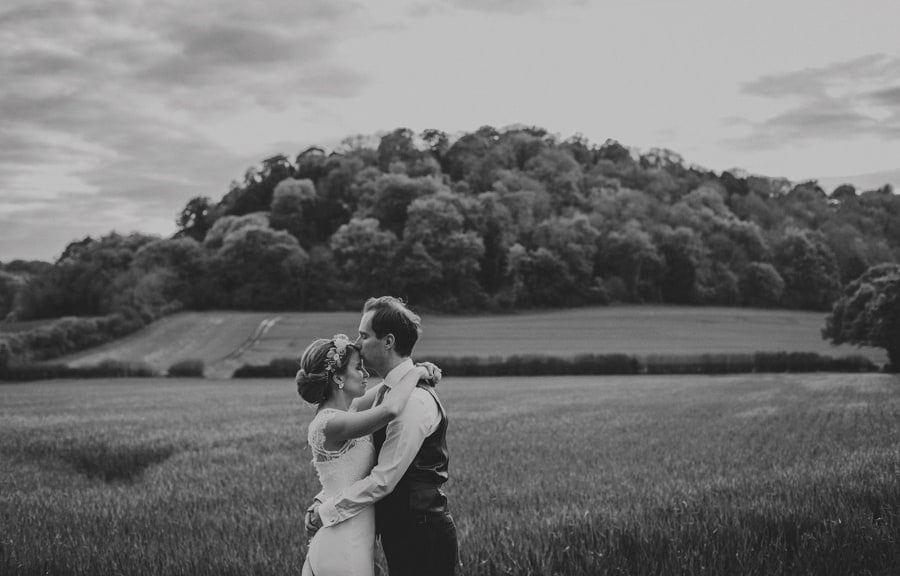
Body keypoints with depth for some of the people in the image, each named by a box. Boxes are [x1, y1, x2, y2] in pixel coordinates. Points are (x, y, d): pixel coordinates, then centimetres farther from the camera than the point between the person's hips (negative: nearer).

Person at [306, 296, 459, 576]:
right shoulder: (386, 391, 9)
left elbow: (384, 480, -22)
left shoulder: (415, 400, -21)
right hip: (400, 532, 9)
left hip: (423, 539, -9)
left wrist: (326, 511, -15)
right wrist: (323, 501, 0)